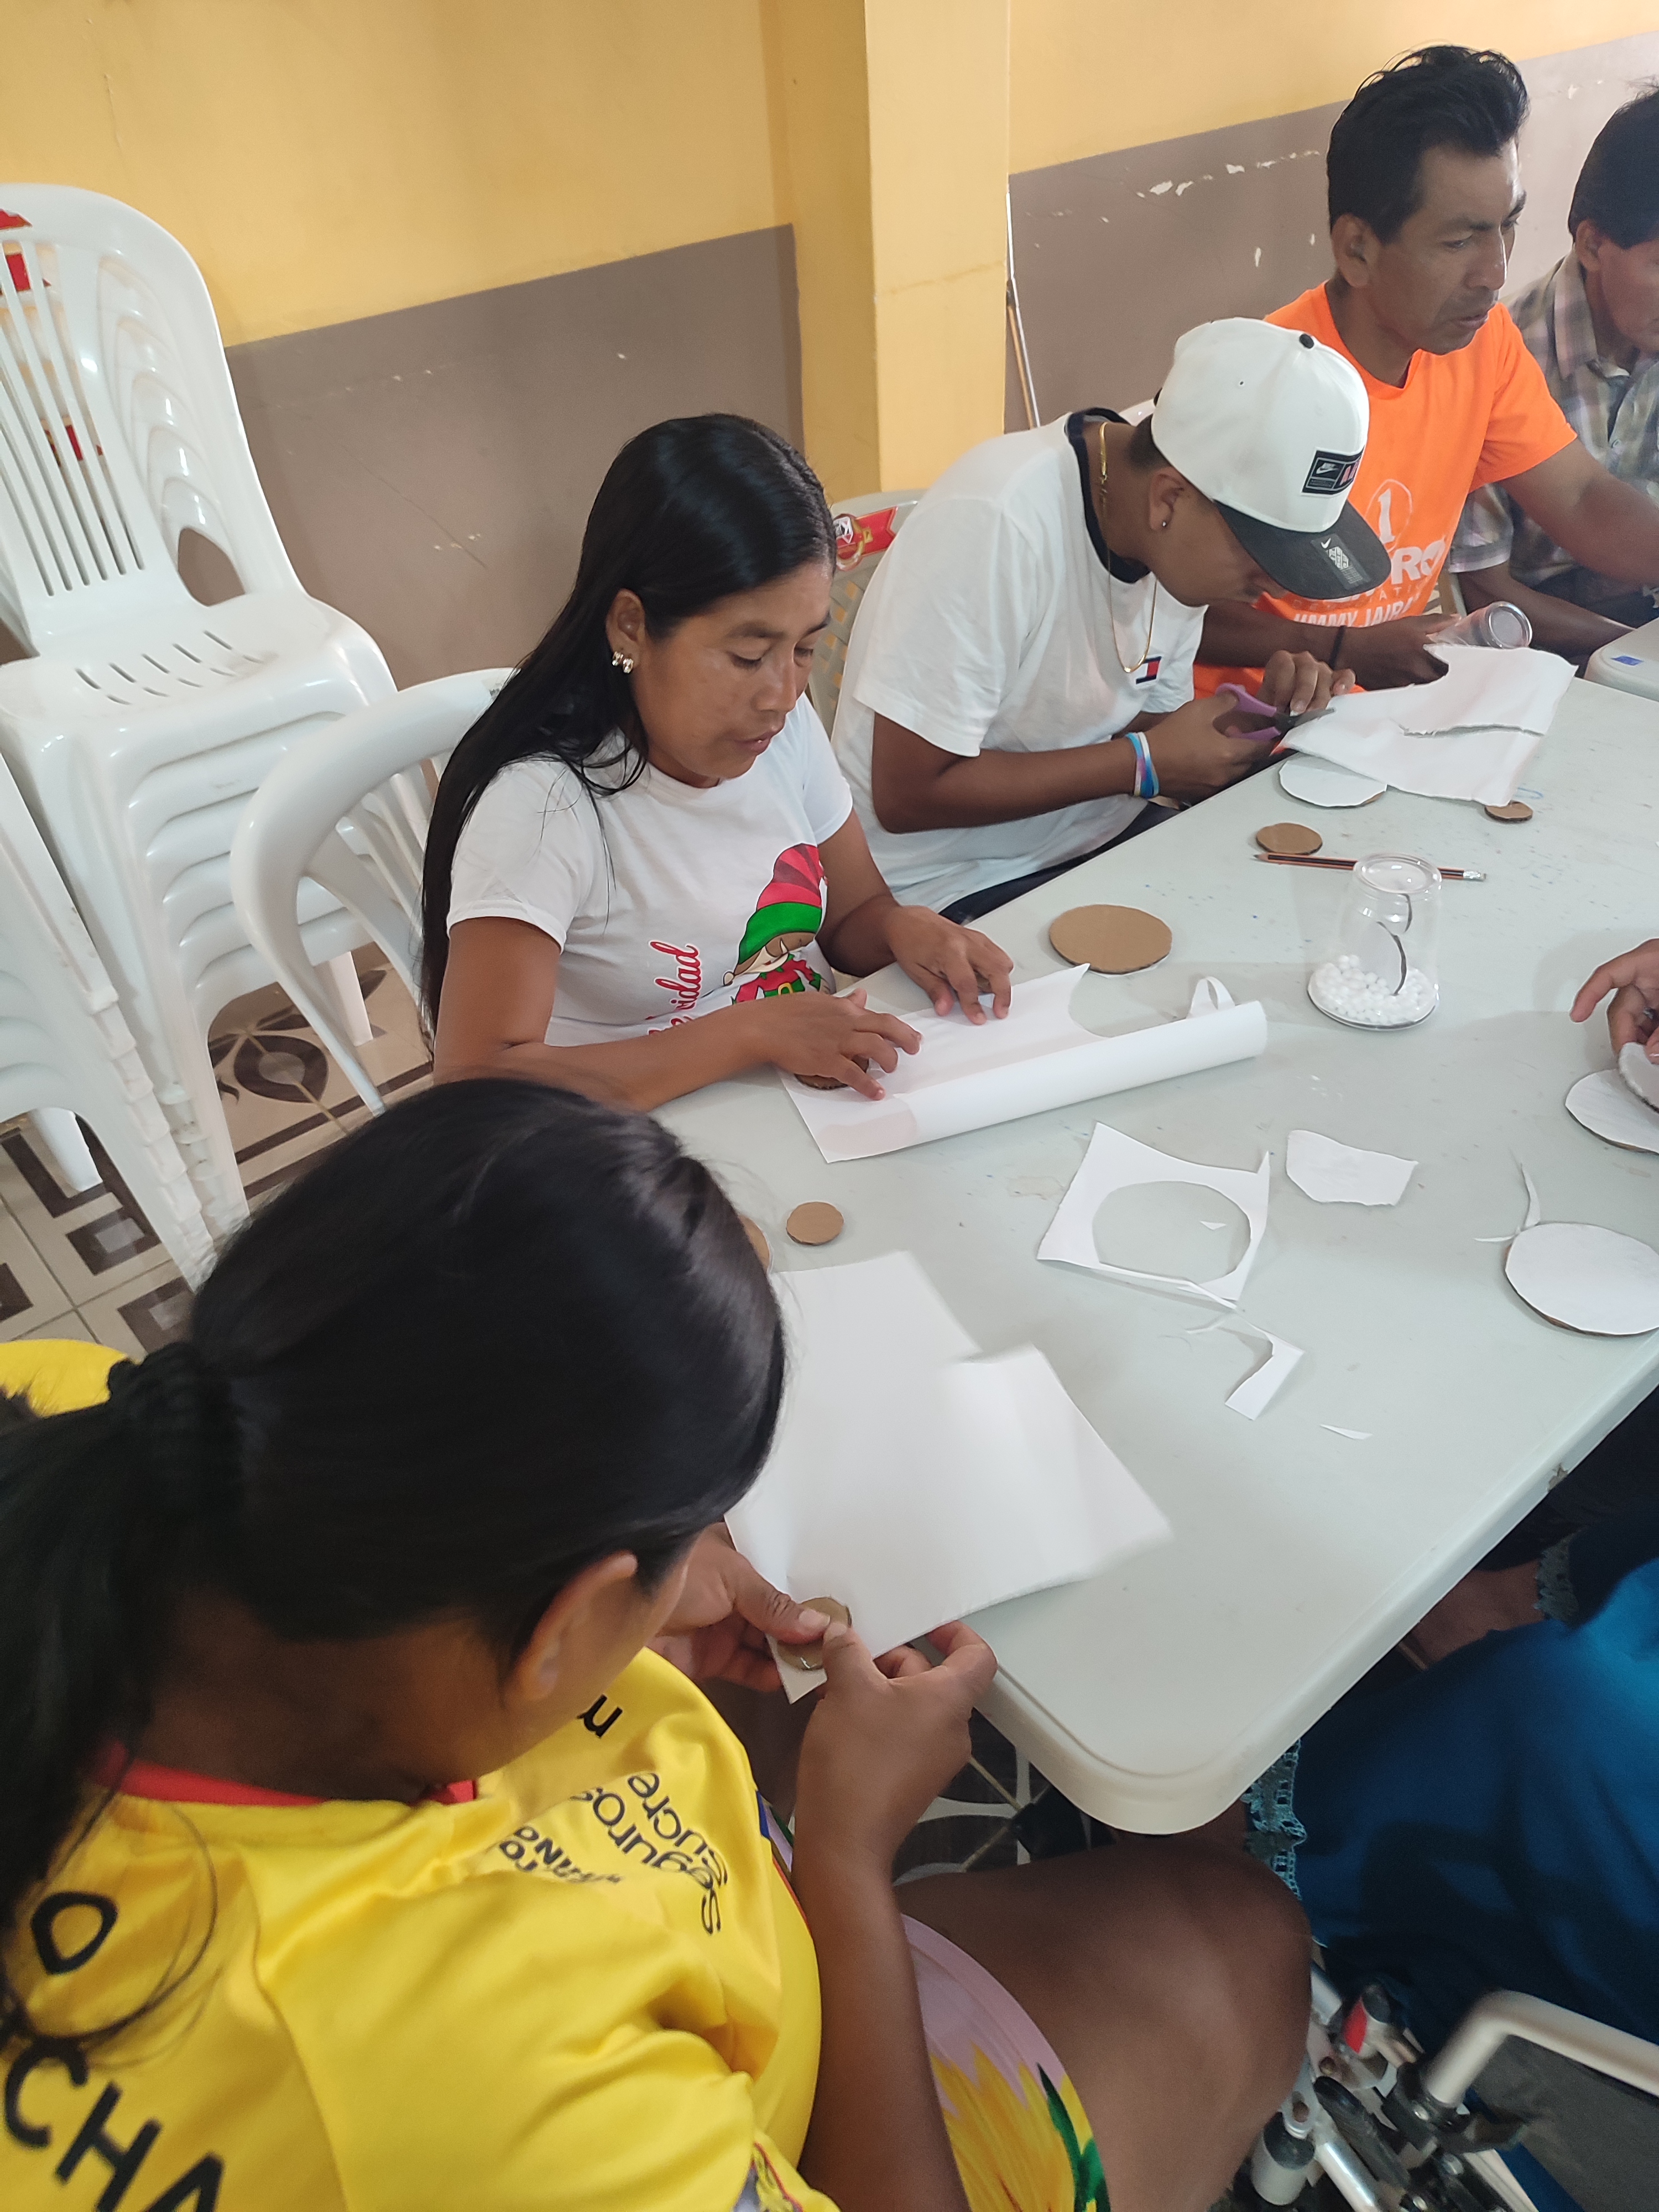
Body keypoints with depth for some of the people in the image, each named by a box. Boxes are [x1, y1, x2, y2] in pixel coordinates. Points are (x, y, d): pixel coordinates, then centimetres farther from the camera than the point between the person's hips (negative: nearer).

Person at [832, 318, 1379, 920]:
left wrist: (1266, 711, -11)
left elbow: (1153, 731, 10)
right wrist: (1142, 765, -20)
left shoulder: (1180, 541, -2)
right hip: (951, 886, -7)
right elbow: (907, 794, -24)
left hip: (1099, 837, 7)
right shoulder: (994, 524, -25)